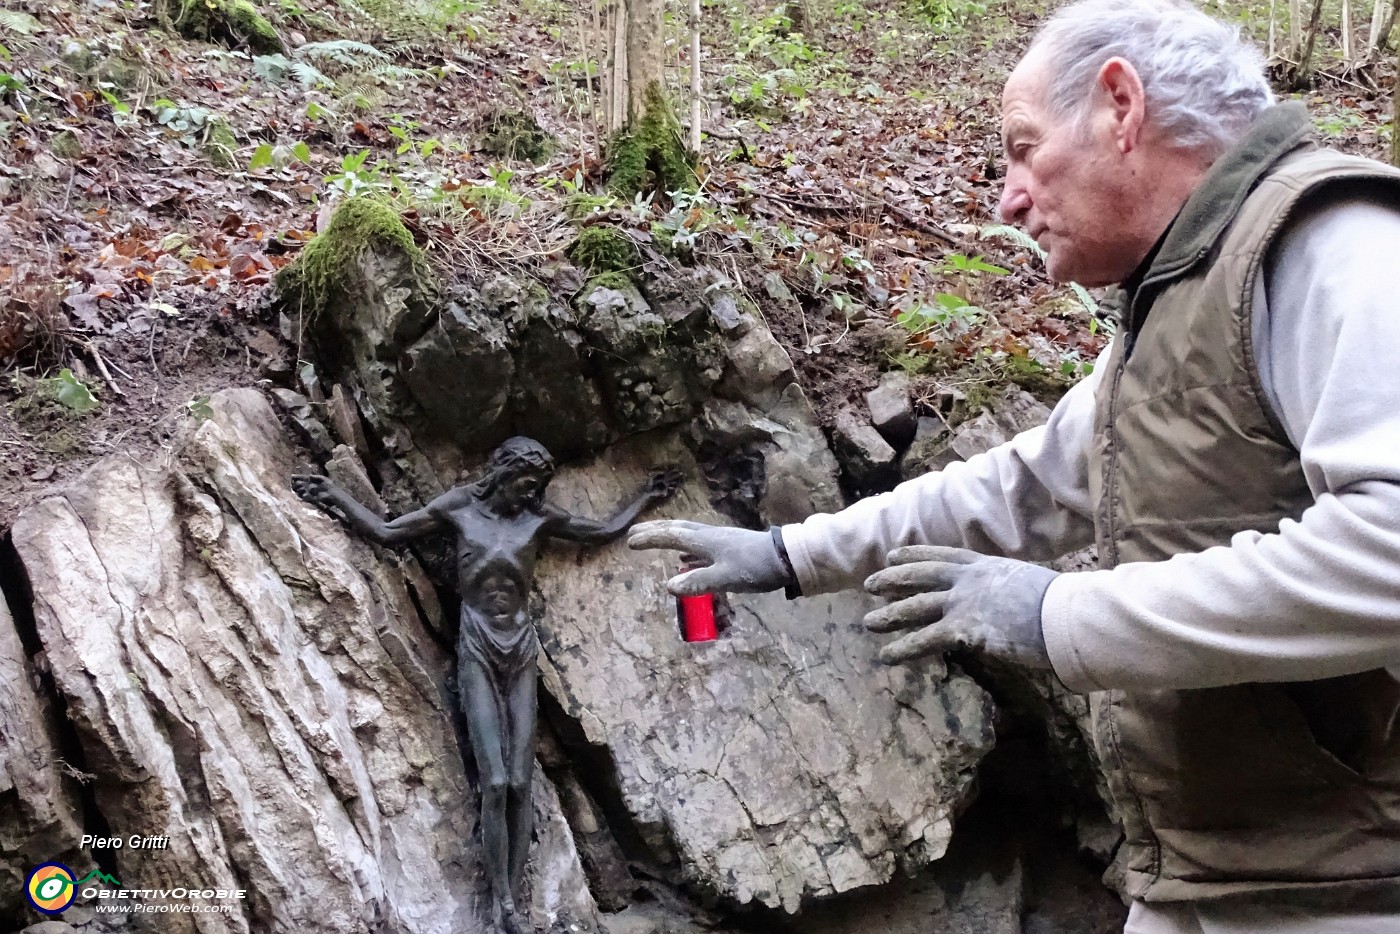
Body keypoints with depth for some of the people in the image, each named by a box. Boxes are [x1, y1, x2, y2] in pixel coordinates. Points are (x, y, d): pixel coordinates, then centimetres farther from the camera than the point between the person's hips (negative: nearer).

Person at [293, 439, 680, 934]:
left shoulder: (538, 517, 8)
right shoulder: (459, 507, 4)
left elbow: (605, 531, 18)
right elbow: (386, 532, 9)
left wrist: (646, 498, 22)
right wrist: (334, 495, 5)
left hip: (520, 651, 2)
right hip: (477, 650, -2)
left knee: (520, 783, -5)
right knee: (494, 783, -13)